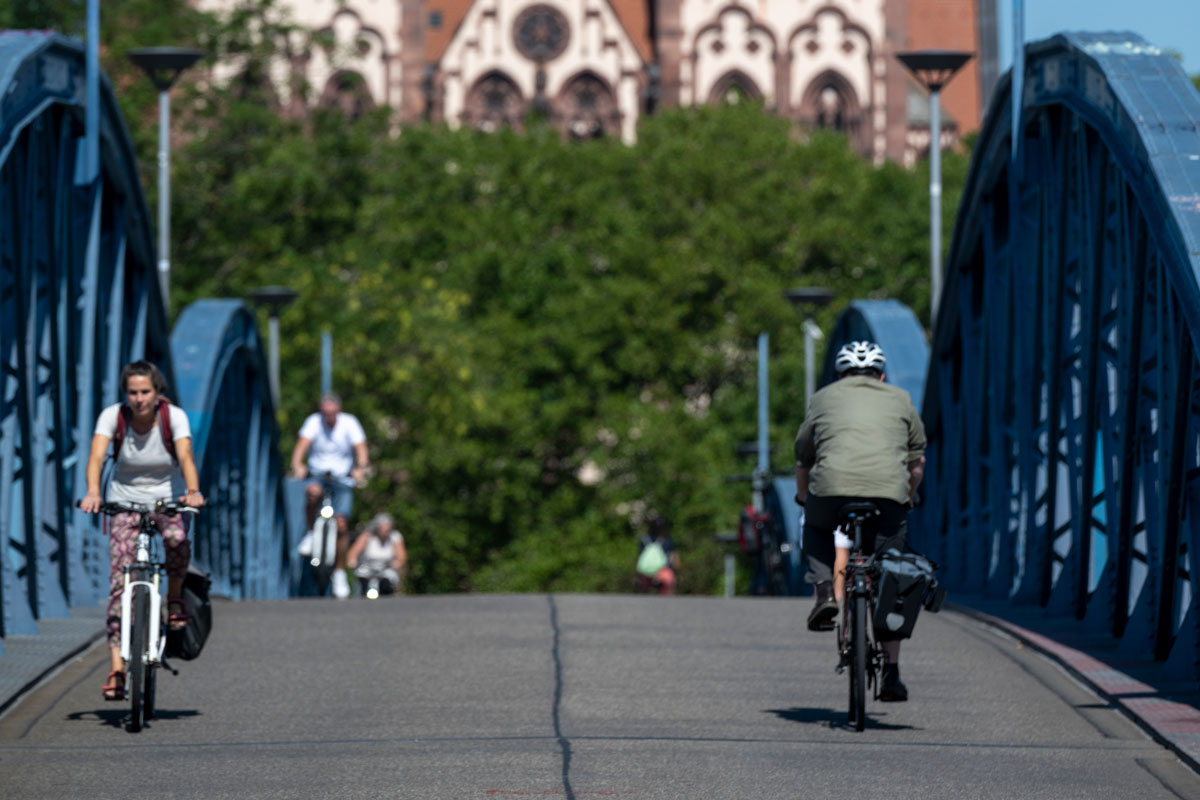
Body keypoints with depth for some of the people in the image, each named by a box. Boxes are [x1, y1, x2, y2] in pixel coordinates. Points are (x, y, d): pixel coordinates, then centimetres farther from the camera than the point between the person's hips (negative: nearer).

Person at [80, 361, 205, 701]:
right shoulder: (113, 416, -16)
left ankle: (175, 597, -2)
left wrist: (193, 491, -50)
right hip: (125, 500, 0)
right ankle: (117, 668, -15)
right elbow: (96, 456, -29)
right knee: (120, 581, -13)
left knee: (177, 540, -34)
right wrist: (93, 492, -48)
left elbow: (185, 456, -31)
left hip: (167, 497, 0)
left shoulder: (174, 416, -17)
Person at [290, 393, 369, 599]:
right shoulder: (314, 422, -8)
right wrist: (297, 465, -41)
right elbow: (302, 444, -22)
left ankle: (339, 573, 3)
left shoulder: (349, 423, -7)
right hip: (317, 474, 0)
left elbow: (360, 448, -16)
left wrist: (360, 468, -36)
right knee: (313, 491, -36)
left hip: (343, 478, 0)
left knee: (342, 524, -11)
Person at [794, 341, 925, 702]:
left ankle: (826, 588, 8)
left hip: (832, 488, 0)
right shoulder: (900, 399, 26)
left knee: (816, 529, 33)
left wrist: (804, 497, 50)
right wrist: (906, 497, 46)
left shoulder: (824, 399, 24)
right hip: (888, 494, 0)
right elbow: (917, 462, 30)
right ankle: (891, 675, 8)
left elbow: (802, 460, 33)